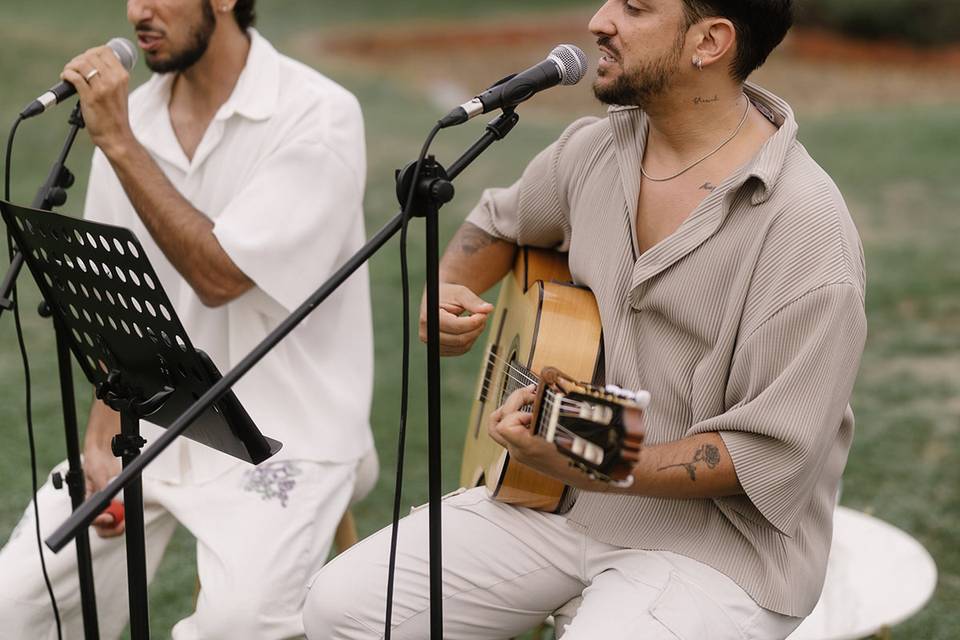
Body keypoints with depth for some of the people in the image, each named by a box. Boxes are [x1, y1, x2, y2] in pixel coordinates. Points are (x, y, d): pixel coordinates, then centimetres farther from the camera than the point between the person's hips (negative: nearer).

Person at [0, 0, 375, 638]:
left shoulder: (319, 116, -14)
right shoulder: (129, 117, 4)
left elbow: (220, 275, -23)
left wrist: (118, 142, -21)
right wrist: (101, 439, -2)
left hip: (282, 434, -5)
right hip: (152, 421, 5)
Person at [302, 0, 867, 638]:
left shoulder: (807, 226, -20)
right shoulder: (596, 148, 1)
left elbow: (772, 456, -22)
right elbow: (502, 223, 23)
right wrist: (448, 291, 1)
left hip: (719, 538, -6)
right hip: (555, 497, 6)